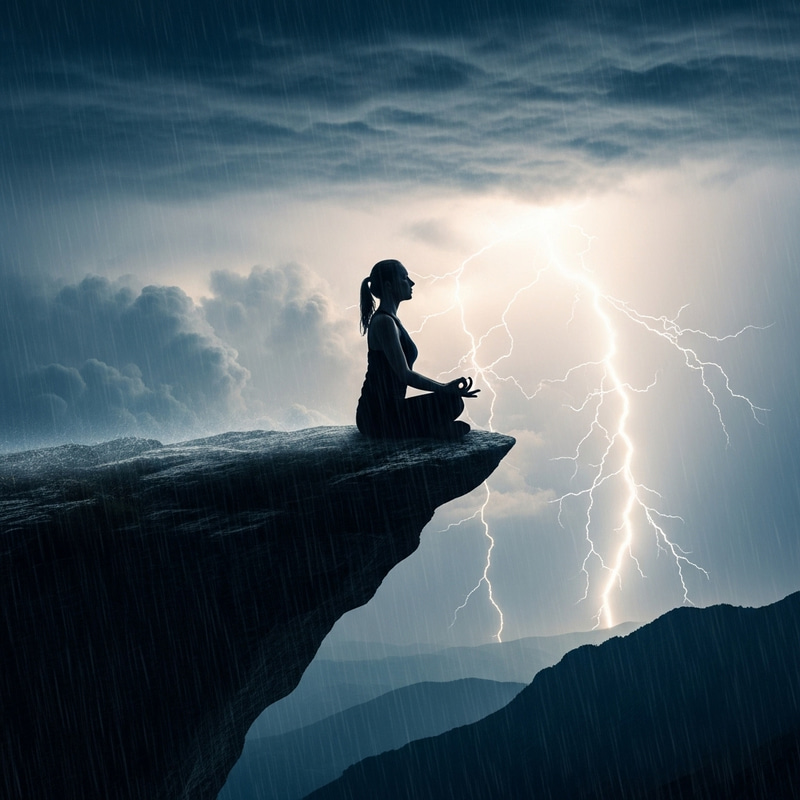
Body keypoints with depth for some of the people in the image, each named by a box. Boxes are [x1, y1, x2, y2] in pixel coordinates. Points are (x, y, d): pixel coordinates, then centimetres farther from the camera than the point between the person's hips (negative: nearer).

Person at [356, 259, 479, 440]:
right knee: (452, 402, -21)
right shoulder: (384, 322, -15)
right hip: (379, 416, -10)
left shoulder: (388, 319, 16)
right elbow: (404, 374, -22)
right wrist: (445, 388, -20)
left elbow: (402, 373, 19)